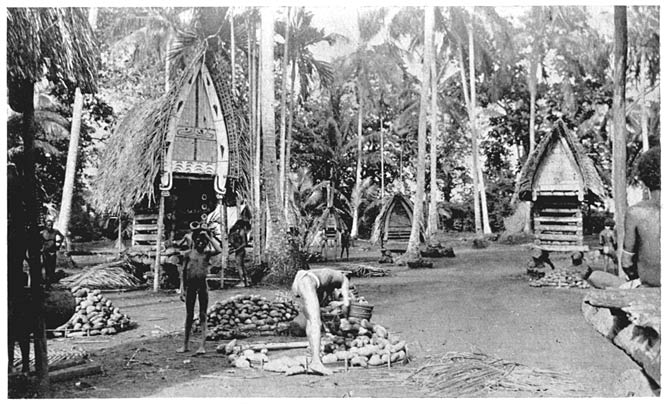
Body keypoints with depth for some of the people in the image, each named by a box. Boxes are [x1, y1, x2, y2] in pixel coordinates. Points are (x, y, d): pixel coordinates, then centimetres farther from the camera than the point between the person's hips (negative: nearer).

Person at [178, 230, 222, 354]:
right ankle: (186, 344, 17)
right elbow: (183, 272, 9)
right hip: (190, 285, 1)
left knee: (203, 315, -1)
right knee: (189, 315, 7)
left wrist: (209, 238, -8)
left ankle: (202, 345, -1)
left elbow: (219, 250, -15)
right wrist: (182, 288, 2)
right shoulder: (189, 254, 7)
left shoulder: (207, 254, 6)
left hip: (203, 285, -1)